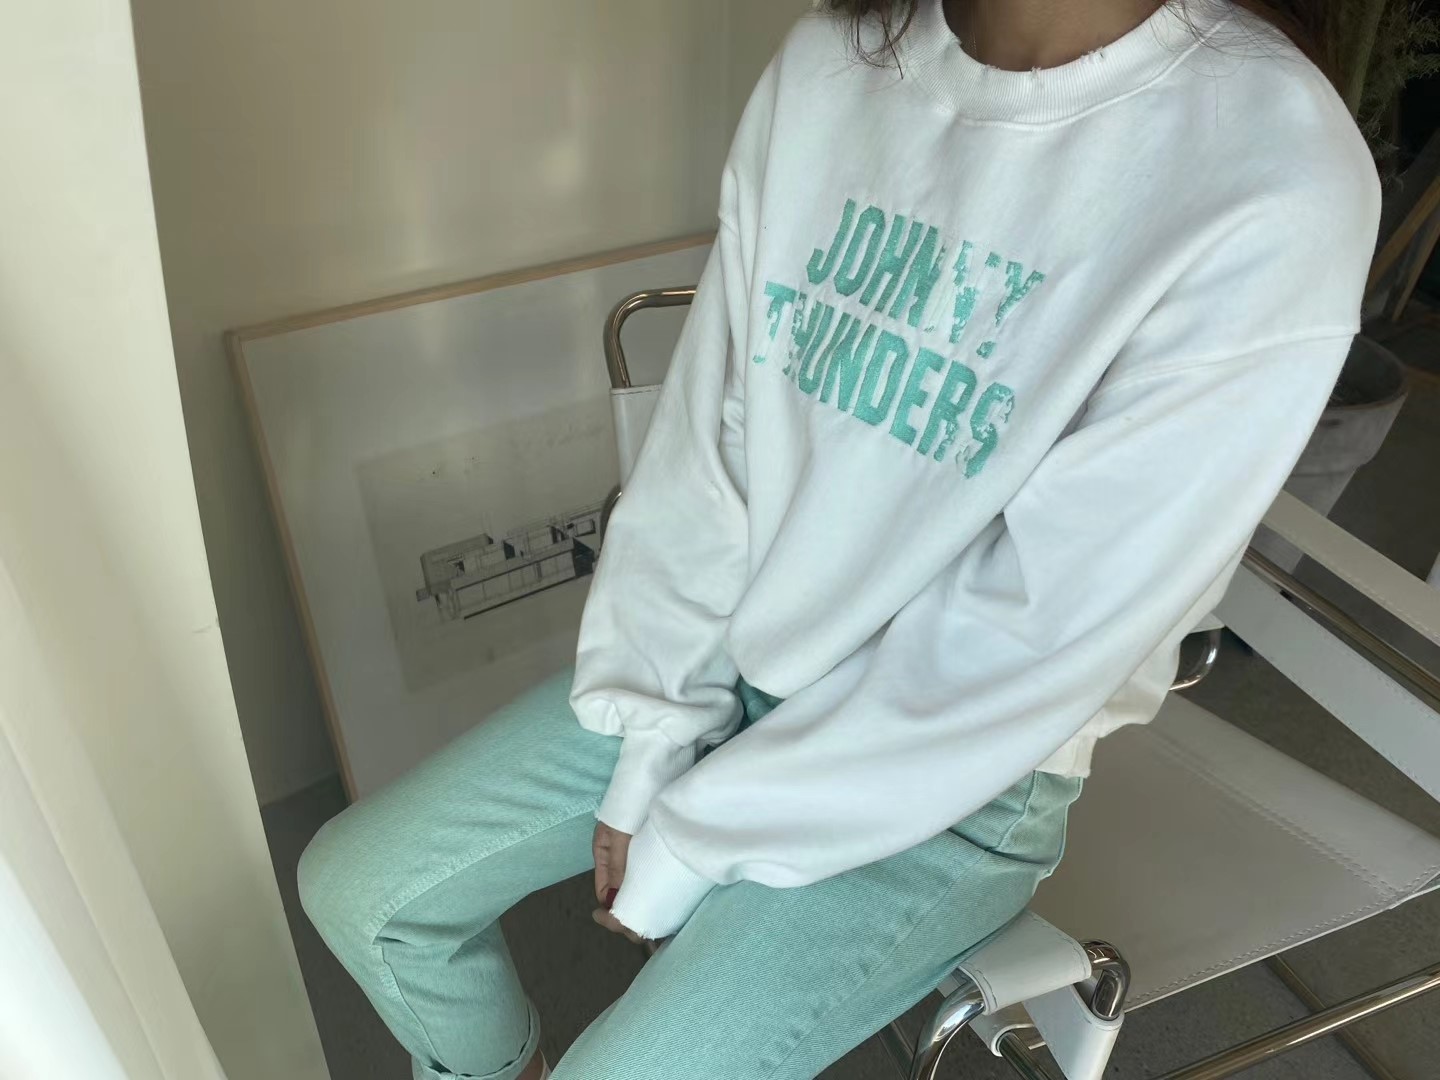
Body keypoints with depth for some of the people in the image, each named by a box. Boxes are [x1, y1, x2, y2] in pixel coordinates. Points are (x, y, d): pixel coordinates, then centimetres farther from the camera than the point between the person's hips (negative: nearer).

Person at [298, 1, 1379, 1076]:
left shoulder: (1279, 183, -24)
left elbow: (1018, 660, -22)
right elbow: (704, 441, -5)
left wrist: (691, 844, -13)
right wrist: (651, 754, -7)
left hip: (952, 776, -4)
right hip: (719, 657, 5)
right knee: (358, 885, 4)